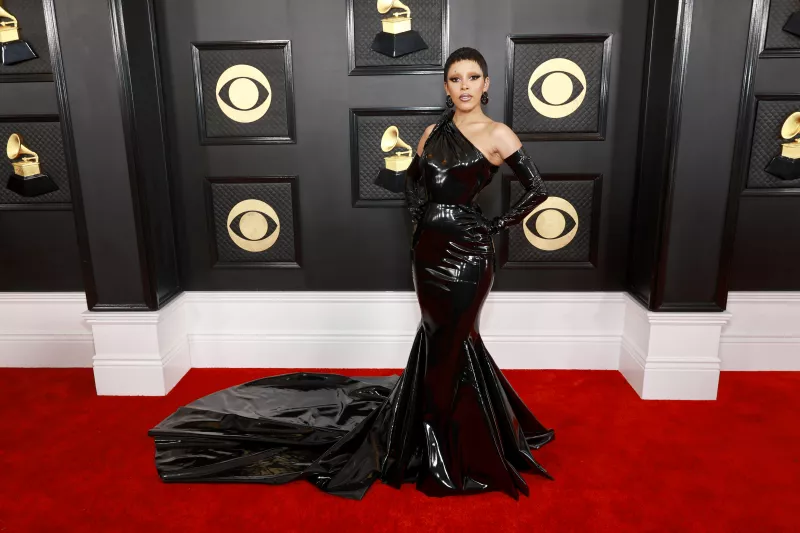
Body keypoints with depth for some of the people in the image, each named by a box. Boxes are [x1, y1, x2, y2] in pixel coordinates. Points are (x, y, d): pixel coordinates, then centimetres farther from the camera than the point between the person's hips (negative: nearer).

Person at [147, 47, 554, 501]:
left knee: (446, 349, 2)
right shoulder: (434, 132, 10)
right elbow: (415, 179, 23)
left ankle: (444, 458, 22)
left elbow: (537, 190, -3)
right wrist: (420, 218, 7)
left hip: (469, 254, -5)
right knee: (447, 342, 17)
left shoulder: (498, 135, -5)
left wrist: (497, 225, -6)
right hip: (429, 249, 5)